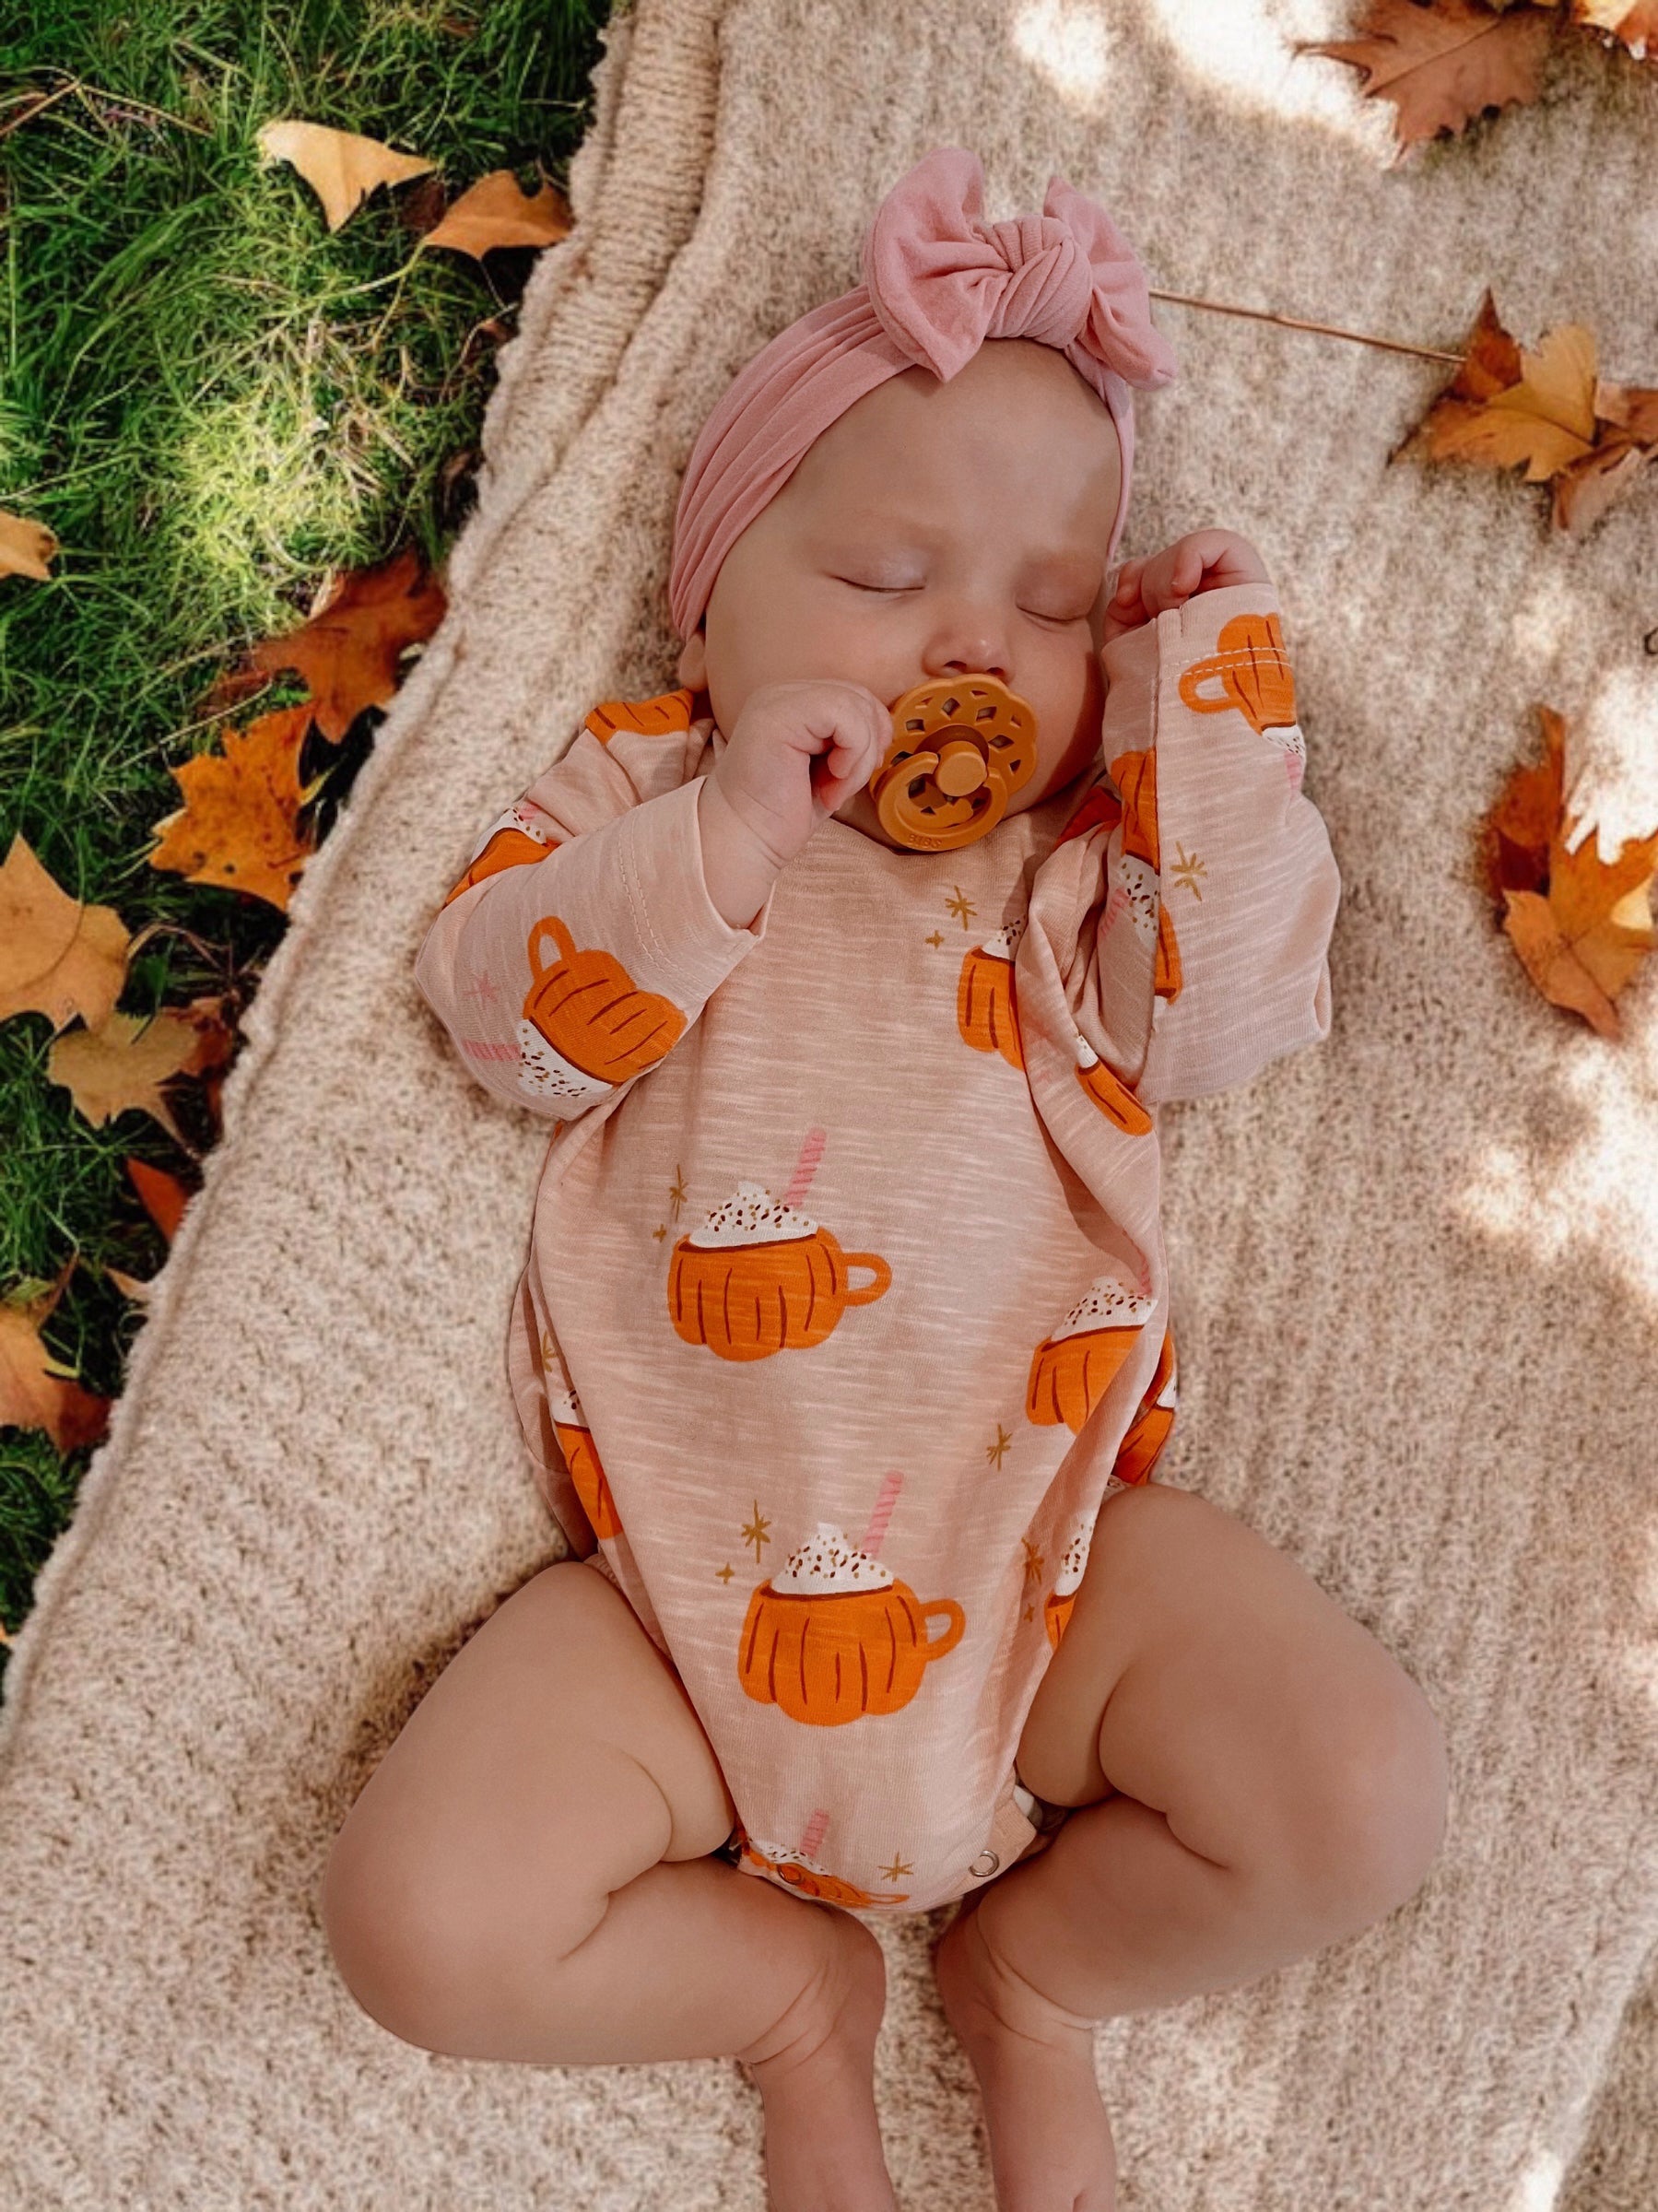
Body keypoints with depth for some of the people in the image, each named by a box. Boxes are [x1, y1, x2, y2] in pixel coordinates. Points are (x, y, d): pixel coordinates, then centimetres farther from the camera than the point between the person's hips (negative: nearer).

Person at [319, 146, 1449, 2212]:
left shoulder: (1092, 856, 12)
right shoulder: (639, 789, 10)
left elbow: (1229, 1006, -7)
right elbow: (503, 1004, -5)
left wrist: (1210, 674, -2)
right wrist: (723, 832, -18)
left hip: (1047, 1546, 1)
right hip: (700, 1586, 0)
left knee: (1362, 1799, -16)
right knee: (421, 1918, -14)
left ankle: (1033, 1963, 13)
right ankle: (783, 1980, 14)